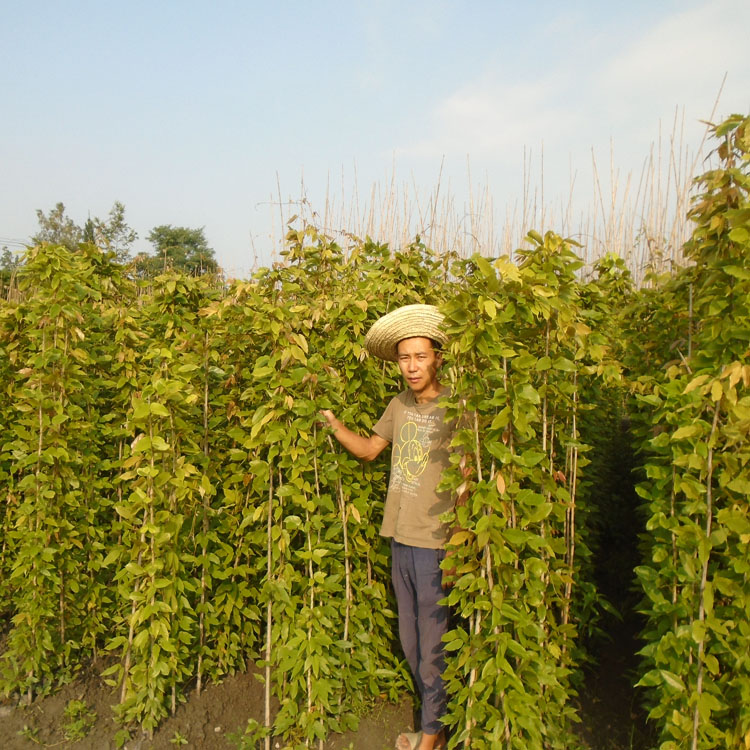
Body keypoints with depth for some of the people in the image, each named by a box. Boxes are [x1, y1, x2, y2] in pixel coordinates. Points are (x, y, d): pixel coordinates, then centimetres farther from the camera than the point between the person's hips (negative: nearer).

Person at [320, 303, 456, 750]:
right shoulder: (399, 405, 6)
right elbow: (369, 449, 18)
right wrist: (330, 418, 8)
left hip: (437, 544, -6)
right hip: (400, 539, 6)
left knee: (433, 646, 5)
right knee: (410, 643, 17)